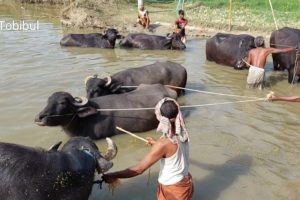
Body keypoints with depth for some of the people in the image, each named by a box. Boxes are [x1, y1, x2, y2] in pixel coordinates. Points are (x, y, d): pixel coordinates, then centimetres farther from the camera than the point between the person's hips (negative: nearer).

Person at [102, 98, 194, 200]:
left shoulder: (163, 143, -29)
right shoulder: (182, 134, -9)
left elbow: (139, 169, -27)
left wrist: (113, 176, -21)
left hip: (172, 190, -7)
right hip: (186, 183, 7)